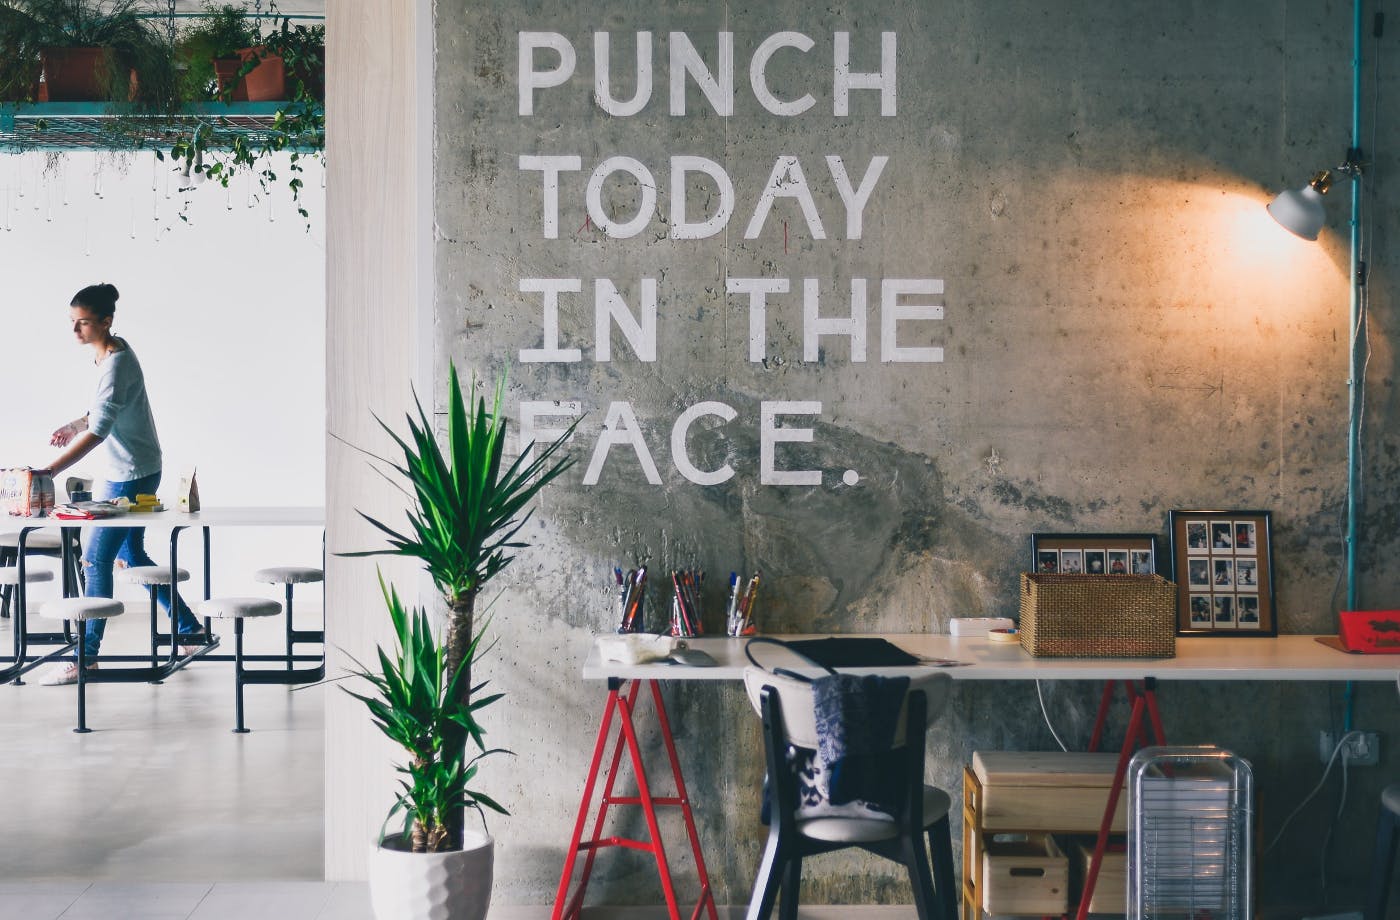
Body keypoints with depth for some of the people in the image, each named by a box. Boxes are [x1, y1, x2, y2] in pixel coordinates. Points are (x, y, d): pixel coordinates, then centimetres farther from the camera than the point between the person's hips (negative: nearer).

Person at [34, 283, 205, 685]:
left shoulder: (117, 364, -24)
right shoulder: (110, 351, 6)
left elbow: (98, 431, -31)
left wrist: (51, 470, -37)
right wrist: (74, 426, 9)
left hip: (132, 476, -10)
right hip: (125, 473, 10)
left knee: (96, 560, -6)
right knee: (132, 554, 17)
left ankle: (87, 656, 0)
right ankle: (190, 629, 26)